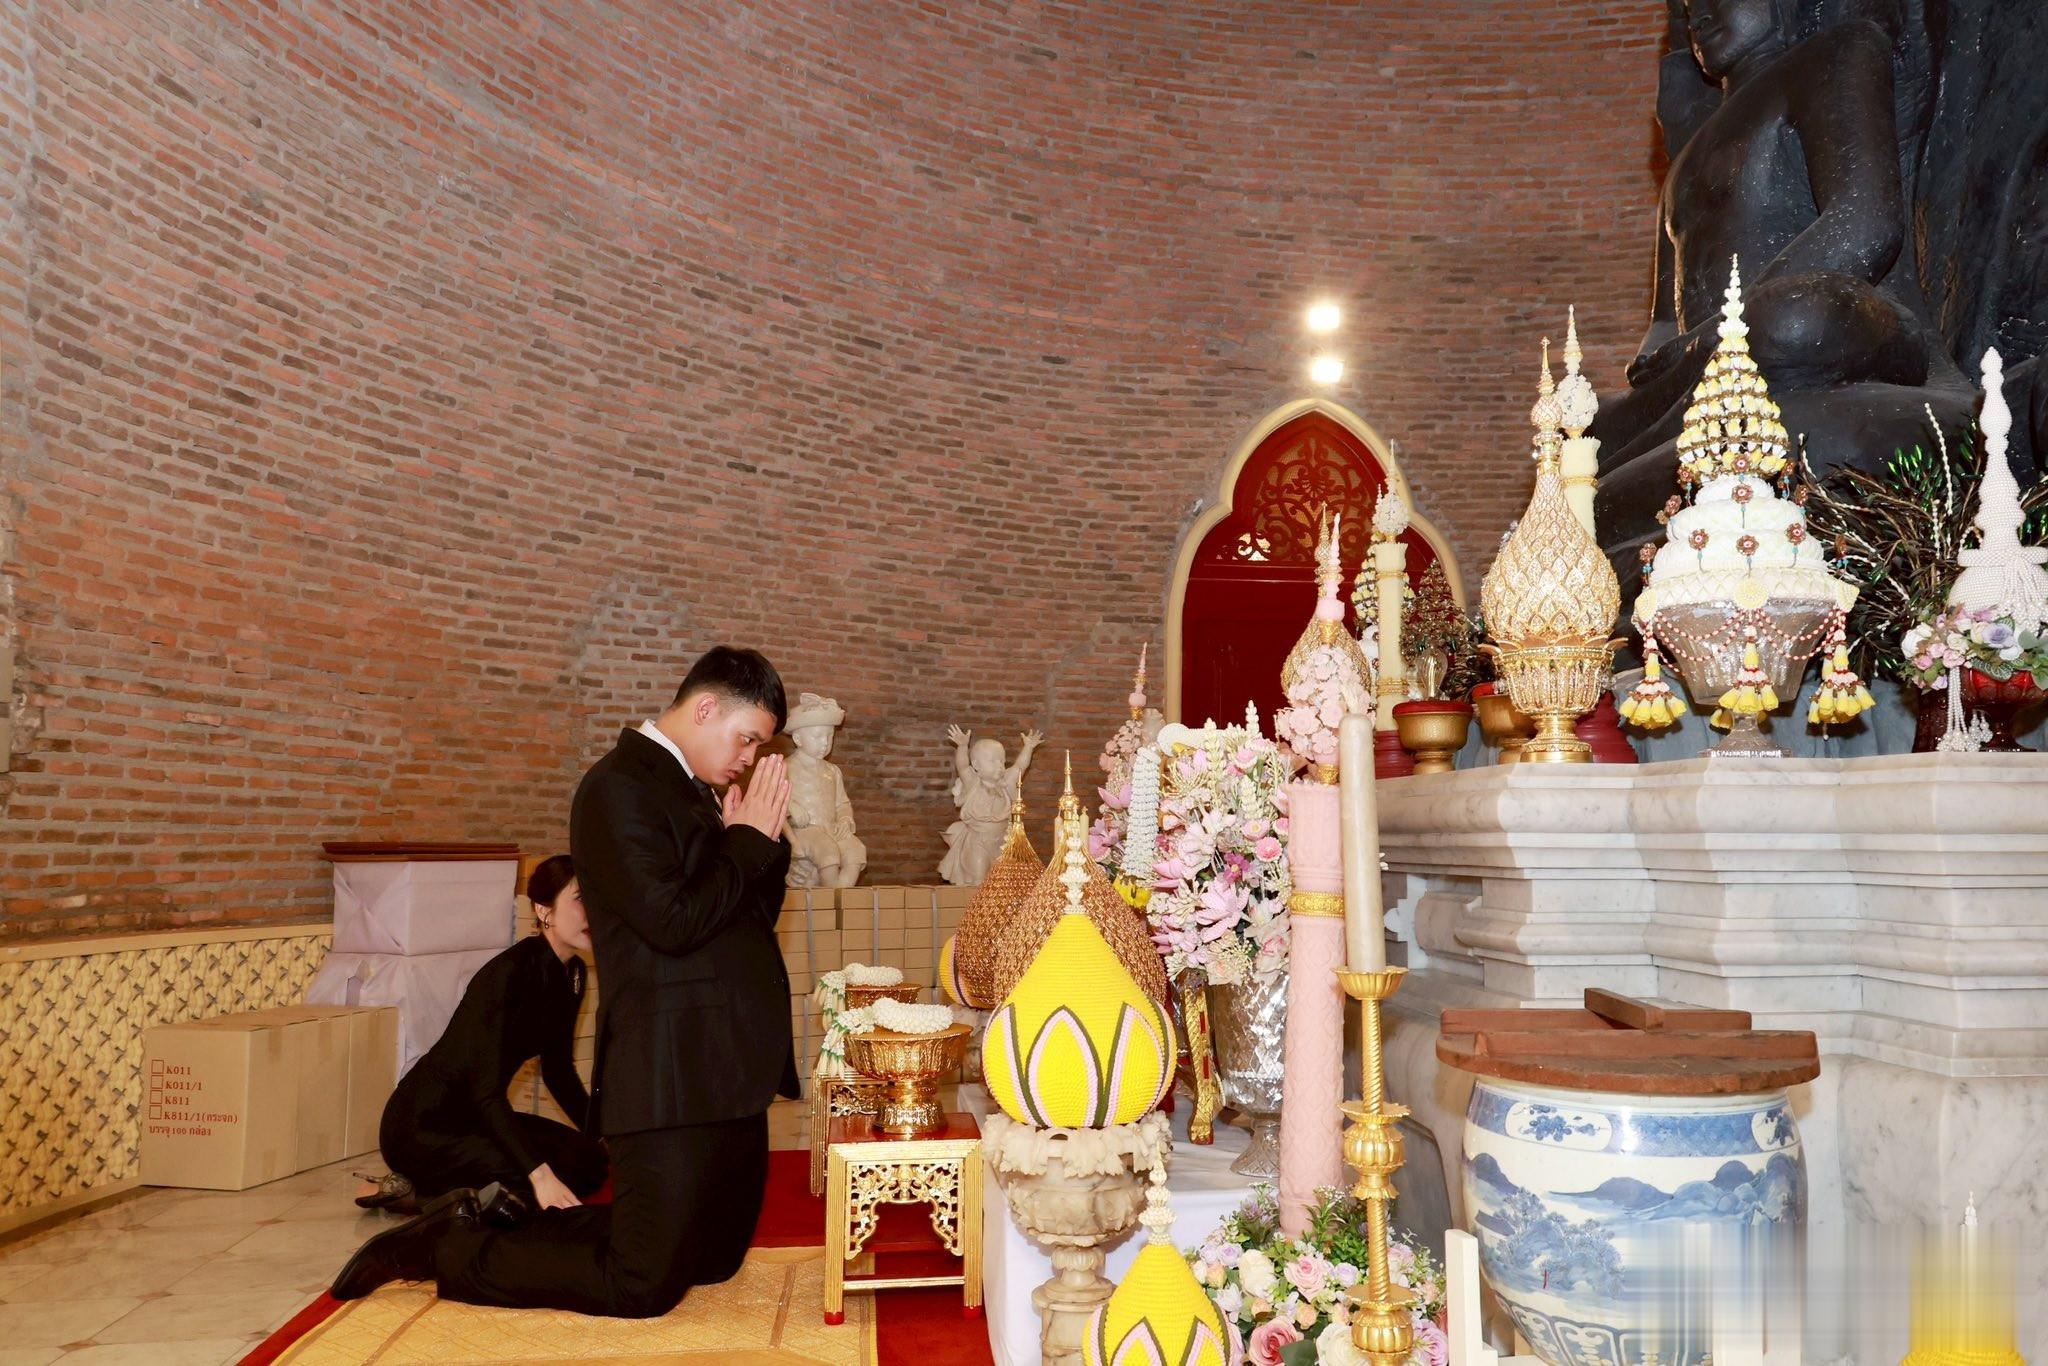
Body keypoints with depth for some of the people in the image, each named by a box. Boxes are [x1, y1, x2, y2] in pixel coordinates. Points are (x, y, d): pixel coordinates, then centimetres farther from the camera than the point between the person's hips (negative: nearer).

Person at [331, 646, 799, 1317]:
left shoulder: (693, 790, 15)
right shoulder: (620, 785, -14)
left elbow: (753, 916, 19)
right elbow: (672, 922, -24)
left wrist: (762, 837, 2)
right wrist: (751, 839, -13)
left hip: (729, 1071, 10)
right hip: (671, 1076, -10)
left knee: (714, 1259, 20)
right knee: (644, 1286, -5)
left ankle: (506, 1224, 28)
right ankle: (447, 1249, 13)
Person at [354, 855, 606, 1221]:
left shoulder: (572, 974, 3)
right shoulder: (511, 972, -24)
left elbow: (559, 1070, 14)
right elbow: (486, 1090, -29)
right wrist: (540, 1175, -36)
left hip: (473, 1117, 10)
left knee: (590, 1158, -5)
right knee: (567, 1174, -23)